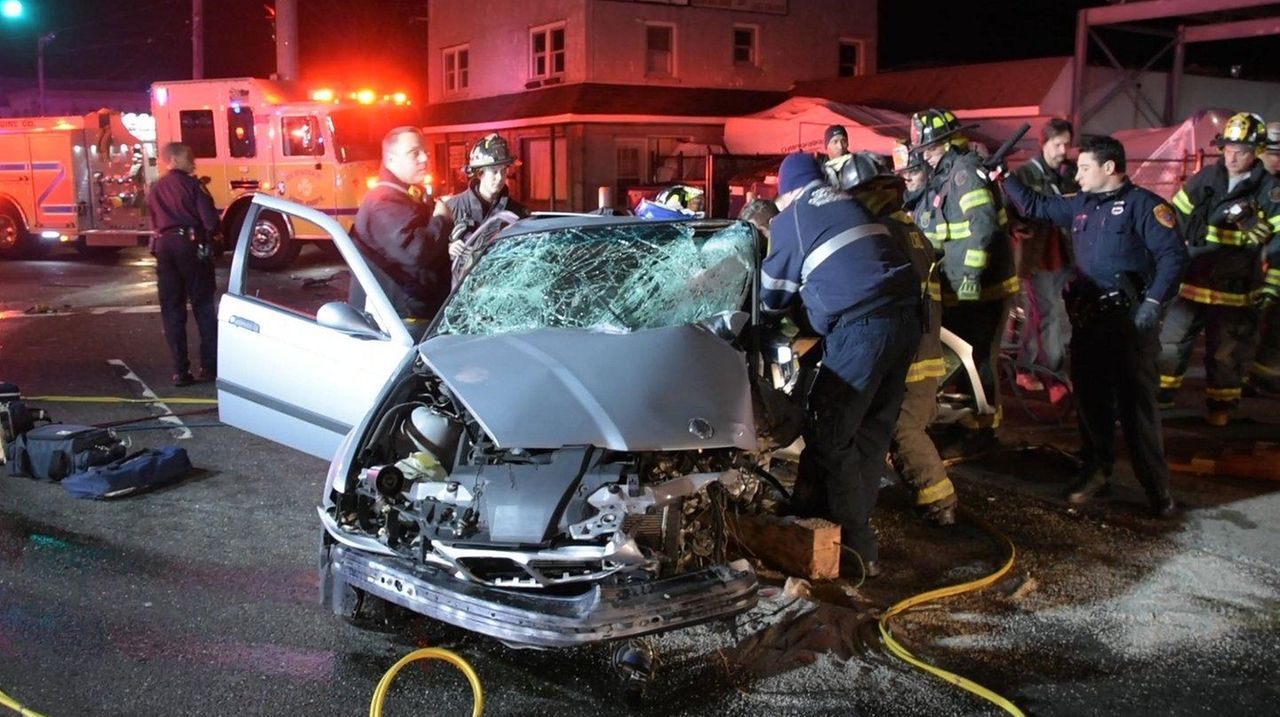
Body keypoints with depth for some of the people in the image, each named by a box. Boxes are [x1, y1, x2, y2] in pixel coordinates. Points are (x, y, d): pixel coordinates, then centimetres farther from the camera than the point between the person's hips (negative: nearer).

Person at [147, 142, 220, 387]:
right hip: (190, 246, -5)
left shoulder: (155, 190, 13)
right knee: (203, 307, 4)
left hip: (164, 247, 5)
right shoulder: (191, 184, -5)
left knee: (172, 311, 6)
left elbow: (154, 222, 17)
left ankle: (180, 371, 4)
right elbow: (210, 220, -12)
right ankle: (210, 366, 4)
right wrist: (208, 234, 8)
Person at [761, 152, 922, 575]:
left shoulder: (791, 219, 6)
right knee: (872, 432, 14)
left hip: (862, 326, -8)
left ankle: (857, 550, 0)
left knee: (829, 436, -1)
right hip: (905, 316, 8)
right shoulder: (851, 203, 25)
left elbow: (774, 294, 13)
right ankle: (853, 527, 23)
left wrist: (764, 313, 35)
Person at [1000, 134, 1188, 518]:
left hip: (1129, 318, -7)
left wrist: (1153, 303, -20)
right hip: (1087, 317, 7)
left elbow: (1174, 255, -14)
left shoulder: (1142, 203, -9)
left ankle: (1157, 488, 4)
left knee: (1136, 403, -4)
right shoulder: (1080, 205, 13)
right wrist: (1005, 179, 19)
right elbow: (1036, 205, 25)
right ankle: (1096, 471, 27)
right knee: (1089, 397, 13)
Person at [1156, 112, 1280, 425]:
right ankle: (1162, 391, 25)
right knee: (1172, 340, 9)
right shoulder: (1203, 180, 0)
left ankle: (1220, 404, 26)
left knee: (1227, 353, 10)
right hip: (1191, 283, 2)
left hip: (1236, 291, -2)